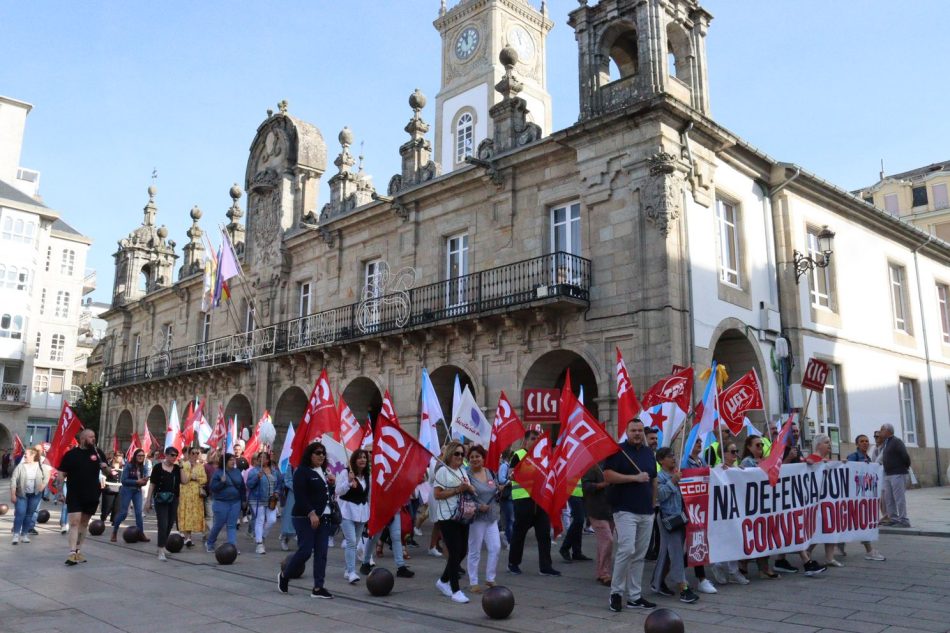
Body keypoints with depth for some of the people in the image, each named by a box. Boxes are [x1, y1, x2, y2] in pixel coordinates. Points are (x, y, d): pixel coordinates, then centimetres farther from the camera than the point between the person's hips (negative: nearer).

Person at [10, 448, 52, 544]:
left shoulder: (41, 466, -1)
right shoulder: (20, 466, -4)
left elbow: (47, 476, 11)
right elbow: (13, 481, -6)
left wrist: (43, 485, -6)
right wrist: (12, 495, -10)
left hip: (35, 495, 1)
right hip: (22, 494, -1)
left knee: (29, 514, 8)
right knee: (20, 514, -9)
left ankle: (25, 534, 17)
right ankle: (16, 534, -2)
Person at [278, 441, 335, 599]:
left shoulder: (324, 472, 16)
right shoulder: (302, 471, -8)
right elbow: (300, 496, -16)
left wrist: (332, 483, 4)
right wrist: (311, 513, -21)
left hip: (323, 517, 7)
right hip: (305, 518, -7)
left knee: (321, 553, 3)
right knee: (305, 551, -7)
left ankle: (318, 588, 8)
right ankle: (284, 575, 18)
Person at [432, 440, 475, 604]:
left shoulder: (463, 471, 15)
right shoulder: (443, 471, -8)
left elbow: (473, 490, 17)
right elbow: (437, 494, -14)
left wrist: (468, 487, -5)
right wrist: (458, 489, -16)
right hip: (447, 518, -8)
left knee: (462, 551, 9)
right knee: (455, 552, -7)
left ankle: (443, 581, 28)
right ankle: (455, 590, 2)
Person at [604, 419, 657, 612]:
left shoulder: (648, 452, 16)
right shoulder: (619, 451, -4)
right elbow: (607, 475, -14)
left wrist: (653, 504, 16)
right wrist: (635, 477, -16)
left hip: (646, 512, 6)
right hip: (625, 510, -6)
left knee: (639, 555, 8)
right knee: (627, 550, -15)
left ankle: (634, 596, 16)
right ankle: (616, 592, 1)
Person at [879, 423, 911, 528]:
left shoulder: (896, 441, -11)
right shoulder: (885, 443, 16)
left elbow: (905, 455, -17)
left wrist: (907, 466, -6)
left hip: (898, 474, -9)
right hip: (888, 475, 9)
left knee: (899, 498, -6)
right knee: (888, 498, 10)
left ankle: (904, 521, -1)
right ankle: (893, 519, 16)